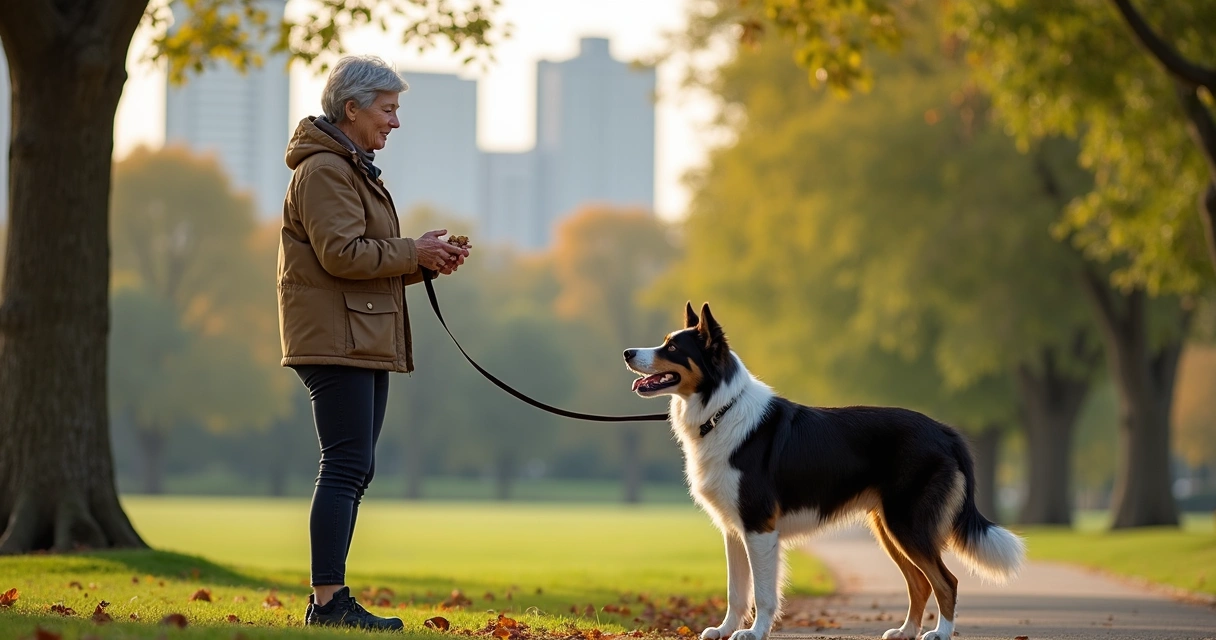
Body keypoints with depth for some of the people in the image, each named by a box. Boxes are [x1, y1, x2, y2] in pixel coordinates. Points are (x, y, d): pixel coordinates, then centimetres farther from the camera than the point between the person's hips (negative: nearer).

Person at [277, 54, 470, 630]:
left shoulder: (354, 170, 24)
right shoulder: (323, 170, -10)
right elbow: (341, 253, -20)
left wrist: (425, 261, 8)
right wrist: (414, 253, -11)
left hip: (364, 343, 11)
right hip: (335, 339, -11)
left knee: (355, 470, 9)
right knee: (347, 466, -13)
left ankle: (330, 599, 11)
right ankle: (328, 599, -14)